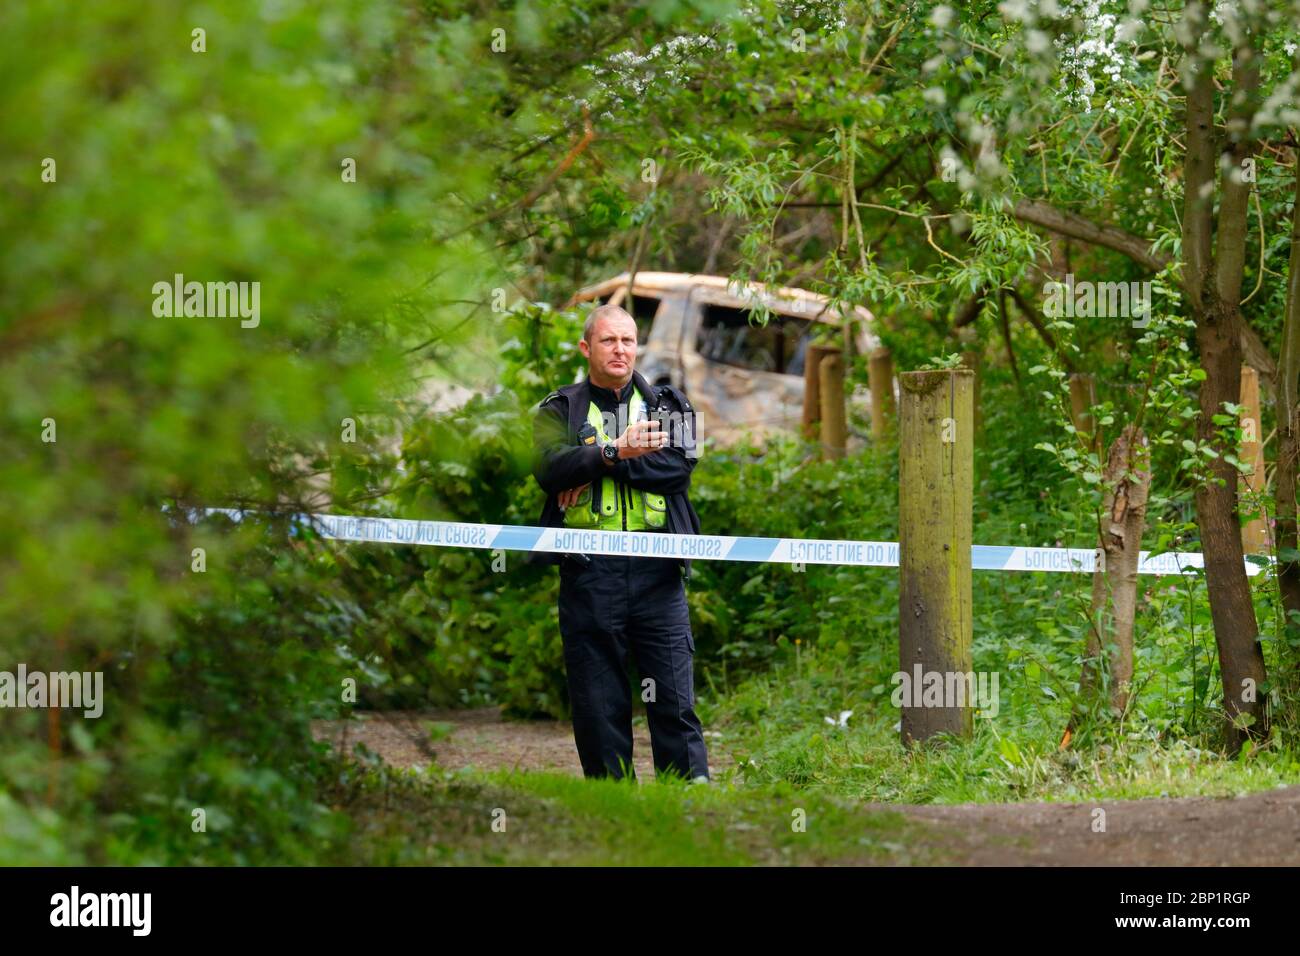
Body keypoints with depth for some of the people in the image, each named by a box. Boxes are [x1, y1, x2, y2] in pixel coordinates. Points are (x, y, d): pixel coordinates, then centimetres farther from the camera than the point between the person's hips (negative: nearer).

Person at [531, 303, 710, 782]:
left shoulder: (667, 405, 15)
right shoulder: (559, 410, 12)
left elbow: (680, 464, -5)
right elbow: (550, 468, -8)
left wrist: (594, 468, -10)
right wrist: (615, 451, -23)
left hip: (655, 568, 0)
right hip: (588, 568, 0)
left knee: (674, 698, -4)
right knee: (597, 703, 2)